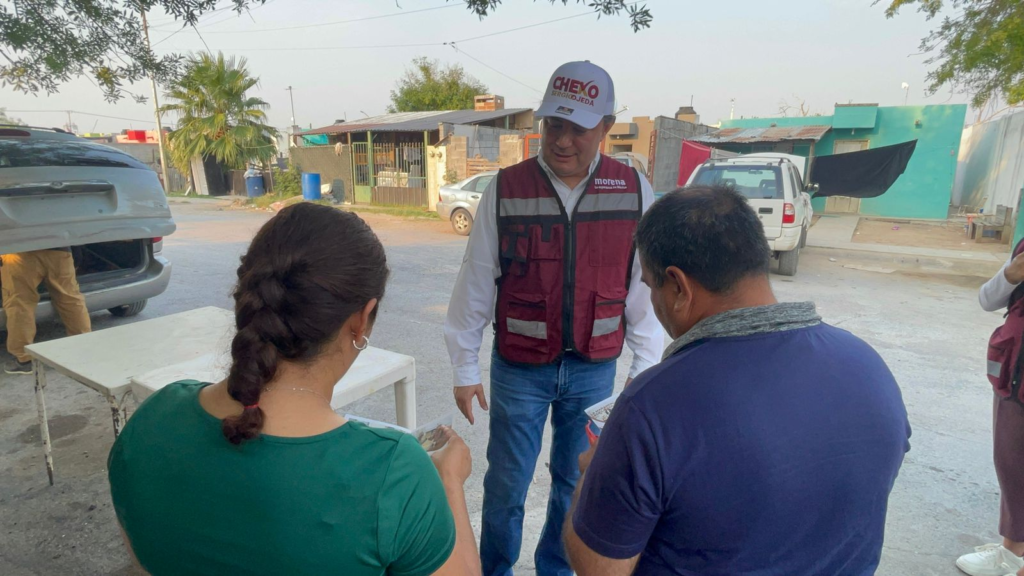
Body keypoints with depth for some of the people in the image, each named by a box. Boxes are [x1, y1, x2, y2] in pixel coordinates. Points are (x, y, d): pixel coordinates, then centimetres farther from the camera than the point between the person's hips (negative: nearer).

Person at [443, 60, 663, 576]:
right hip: (519, 368, -1)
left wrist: (645, 368, 3)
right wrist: (465, 368, 0)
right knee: (506, 484, 12)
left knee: (576, 482, 18)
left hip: (594, 368, 2)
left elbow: (643, 287, 0)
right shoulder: (505, 190, -8)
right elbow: (476, 284, -4)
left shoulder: (634, 191, -5)